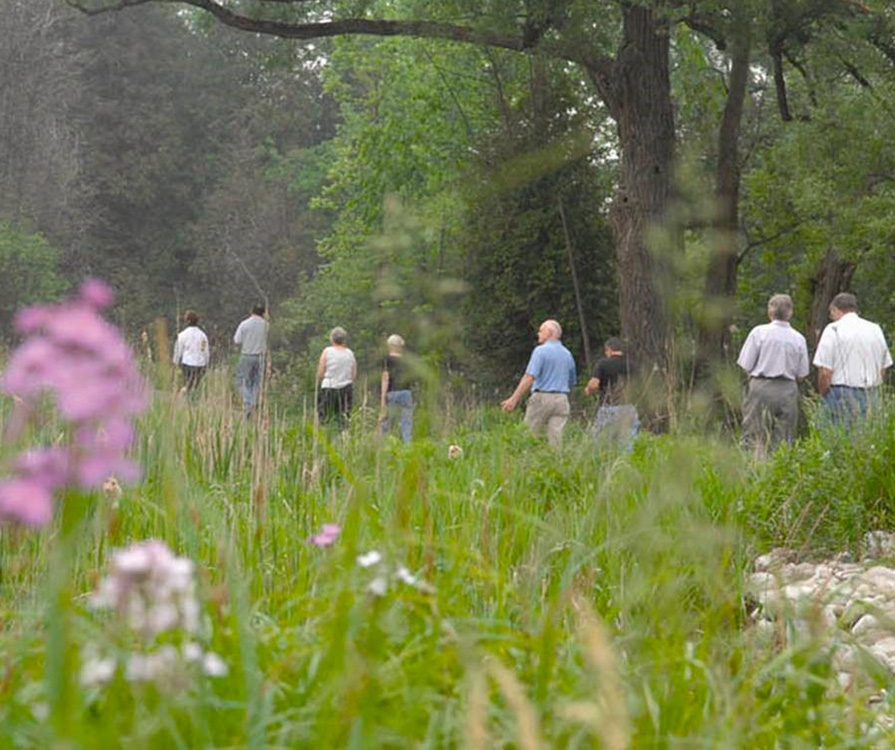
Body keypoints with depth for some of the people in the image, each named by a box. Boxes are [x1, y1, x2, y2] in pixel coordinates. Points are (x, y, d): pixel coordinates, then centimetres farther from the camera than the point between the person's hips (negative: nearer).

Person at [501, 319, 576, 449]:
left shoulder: (541, 350, -7)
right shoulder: (567, 354, 12)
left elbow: (530, 377, -17)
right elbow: (572, 381, 20)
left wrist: (514, 399, -19)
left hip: (542, 398, -5)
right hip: (561, 399, 6)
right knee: (556, 440, 0)